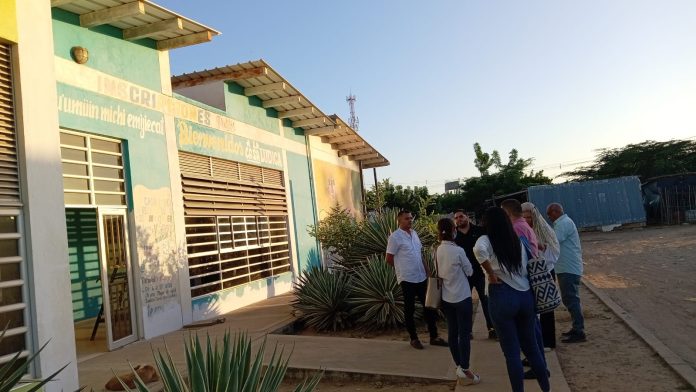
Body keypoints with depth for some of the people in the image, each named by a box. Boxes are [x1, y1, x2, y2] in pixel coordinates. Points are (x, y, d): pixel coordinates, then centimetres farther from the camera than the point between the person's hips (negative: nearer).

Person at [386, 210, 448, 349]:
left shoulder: (414, 233, 10)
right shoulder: (395, 237, -12)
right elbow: (389, 259, -9)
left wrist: (426, 271, 13)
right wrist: (403, 268, 3)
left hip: (421, 277, 7)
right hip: (407, 279, -7)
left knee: (429, 306, 11)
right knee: (410, 310, 6)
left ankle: (434, 336, 22)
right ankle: (414, 338, 18)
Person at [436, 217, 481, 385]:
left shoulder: (438, 251, -1)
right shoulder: (458, 251, -18)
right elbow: (470, 271, -5)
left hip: (446, 298, 6)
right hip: (462, 297, -6)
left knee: (452, 332, 13)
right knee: (464, 334, 1)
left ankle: (459, 366, 25)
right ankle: (465, 371, 6)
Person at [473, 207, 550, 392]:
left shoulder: (487, 240, -6)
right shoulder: (518, 241, 10)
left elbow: (479, 250, -29)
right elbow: (524, 270, 10)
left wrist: (491, 273, -19)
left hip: (502, 297, -5)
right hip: (525, 295, 6)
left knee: (511, 351, 6)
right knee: (531, 345, 20)